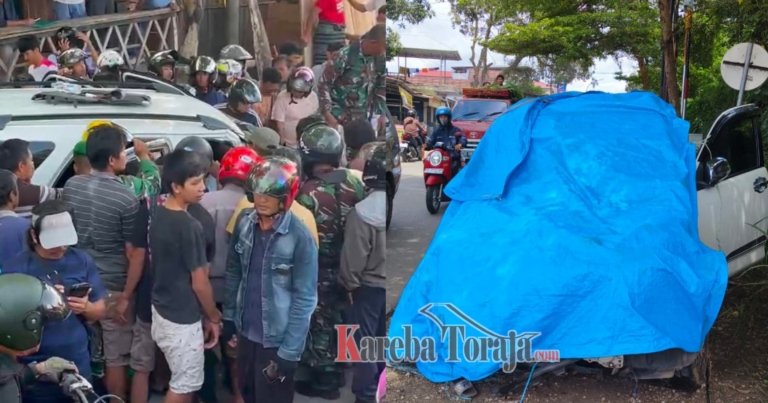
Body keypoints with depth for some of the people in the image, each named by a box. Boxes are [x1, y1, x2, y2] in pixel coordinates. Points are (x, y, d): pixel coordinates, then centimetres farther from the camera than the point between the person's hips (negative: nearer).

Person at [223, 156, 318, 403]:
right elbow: (233, 272, 8)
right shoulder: (244, 222, -4)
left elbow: (304, 299, -17)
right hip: (246, 331, 5)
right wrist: (229, 316, 9)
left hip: (277, 339, -5)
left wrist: (289, 352, -17)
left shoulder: (300, 237, -20)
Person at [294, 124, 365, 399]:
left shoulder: (308, 193, -23)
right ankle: (336, 369, 38)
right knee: (338, 316, 22)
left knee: (319, 323, 10)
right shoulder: (353, 182, -7)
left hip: (319, 270, -6)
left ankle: (324, 379, 21)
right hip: (347, 265, 6)